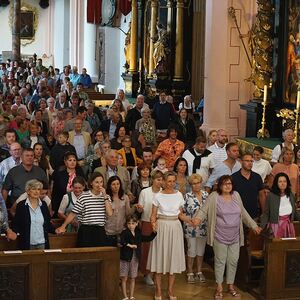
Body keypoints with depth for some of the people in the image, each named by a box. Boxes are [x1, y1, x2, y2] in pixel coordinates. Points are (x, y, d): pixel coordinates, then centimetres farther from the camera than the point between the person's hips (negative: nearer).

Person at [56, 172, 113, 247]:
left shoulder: (106, 197, 7)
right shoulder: (84, 197, -2)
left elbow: (110, 213, -6)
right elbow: (73, 213, -2)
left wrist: (105, 196, -8)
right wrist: (63, 226, -10)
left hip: (100, 231, 3)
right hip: (86, 231, -3)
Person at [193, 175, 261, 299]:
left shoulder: (236, 195, 6)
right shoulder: (214, 197, -8)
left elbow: (243, 213, 16)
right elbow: (204, 210, -9)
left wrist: (253, 225, 18)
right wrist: (198, 219, -29)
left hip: (235, 237, 4)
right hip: (220, 237, -4)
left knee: (233, 261, 9)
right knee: (220, 261, 4)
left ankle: (231, 285, 24)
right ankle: (219, 287, 16)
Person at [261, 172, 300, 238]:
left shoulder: (291, 195, 6)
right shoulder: (270, 196, -7)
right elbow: (266, 213, -5)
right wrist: (262, 227, -13)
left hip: (289, 224, 4)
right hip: (276, 225, -4)